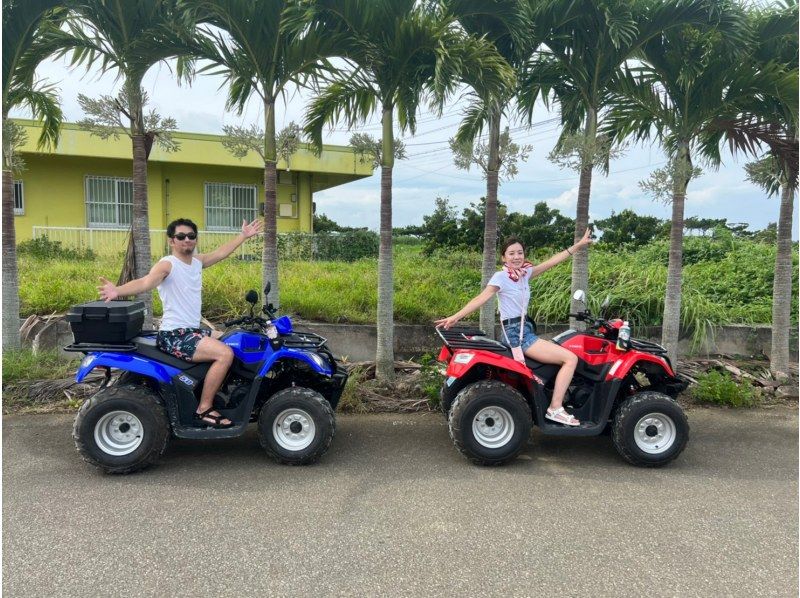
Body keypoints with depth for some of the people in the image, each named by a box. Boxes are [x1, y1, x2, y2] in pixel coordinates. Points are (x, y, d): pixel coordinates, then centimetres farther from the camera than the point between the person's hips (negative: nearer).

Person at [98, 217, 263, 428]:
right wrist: (118, 291, -51)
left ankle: (215, 393, 26)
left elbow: (221, 252, 28)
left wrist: (244, 236, 35)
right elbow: (146, 282, -31)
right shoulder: (167, 264, -13)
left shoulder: (197, 261, 12)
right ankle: (203, 410, -15)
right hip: (173, 335, -10)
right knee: (225, 354, -24)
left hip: (192, 330, 10)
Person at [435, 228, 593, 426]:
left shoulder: (524, 273, 11)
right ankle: (555, 409, -10)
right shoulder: (501, 277, -10)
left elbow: (551, 262, 12)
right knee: (570, 358, -12)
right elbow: (480, 299, -20)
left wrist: (579, 244, 13)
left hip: (525, 330, 8)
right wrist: (455, 317, -31)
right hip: (515, 334, -8)